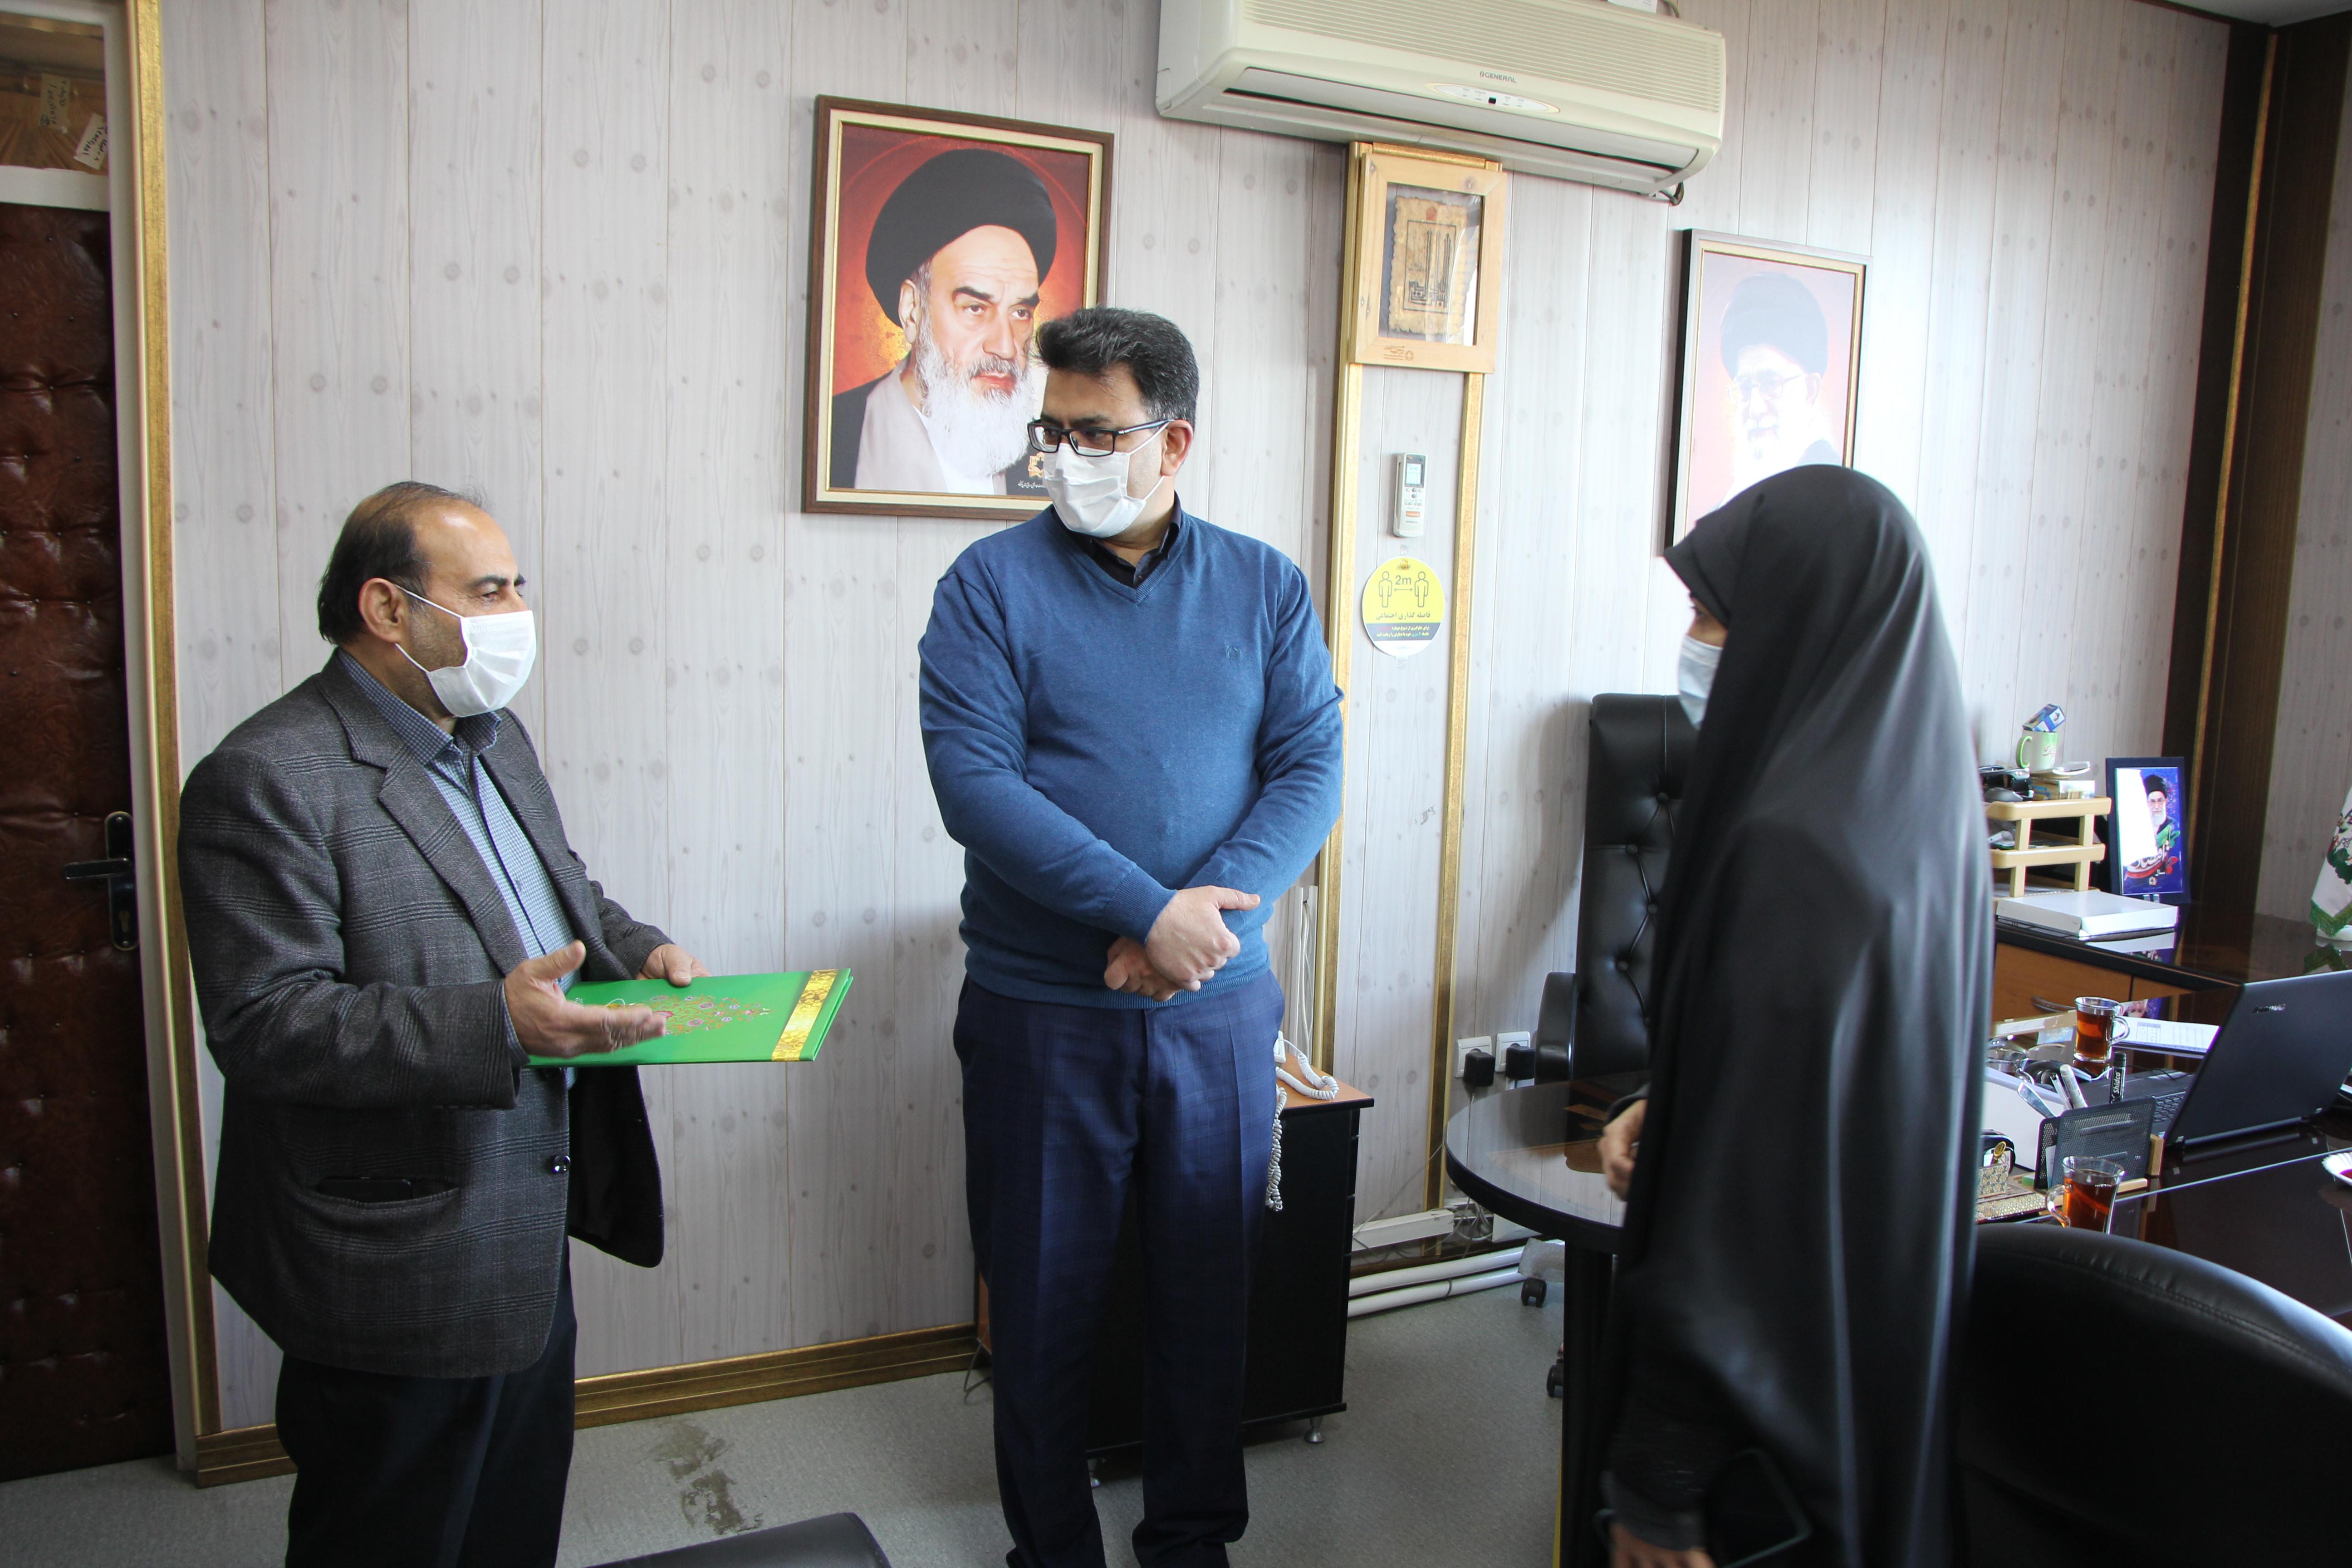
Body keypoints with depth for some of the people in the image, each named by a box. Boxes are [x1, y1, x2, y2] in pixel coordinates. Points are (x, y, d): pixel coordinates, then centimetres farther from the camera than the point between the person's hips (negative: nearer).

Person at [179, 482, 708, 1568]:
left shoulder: (494, 737, 8)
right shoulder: (267, 778, -21)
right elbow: (263, 1026, -26)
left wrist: (638, 950, 1)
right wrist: (490, 1024, -35)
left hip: (527, 1237, 8)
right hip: (399, 1274, -8)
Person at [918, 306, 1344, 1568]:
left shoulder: (1265, 586, 4)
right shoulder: (993, 584, -4)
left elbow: (1310, 767, -2)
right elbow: (974, 779, -14)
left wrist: (1211, 914, -18)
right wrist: (1151, 911, -21)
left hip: (1220, 1008, 2)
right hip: (1040, 1009, -2)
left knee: (1210, 1287, 14)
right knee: (1042, 1300, 11)